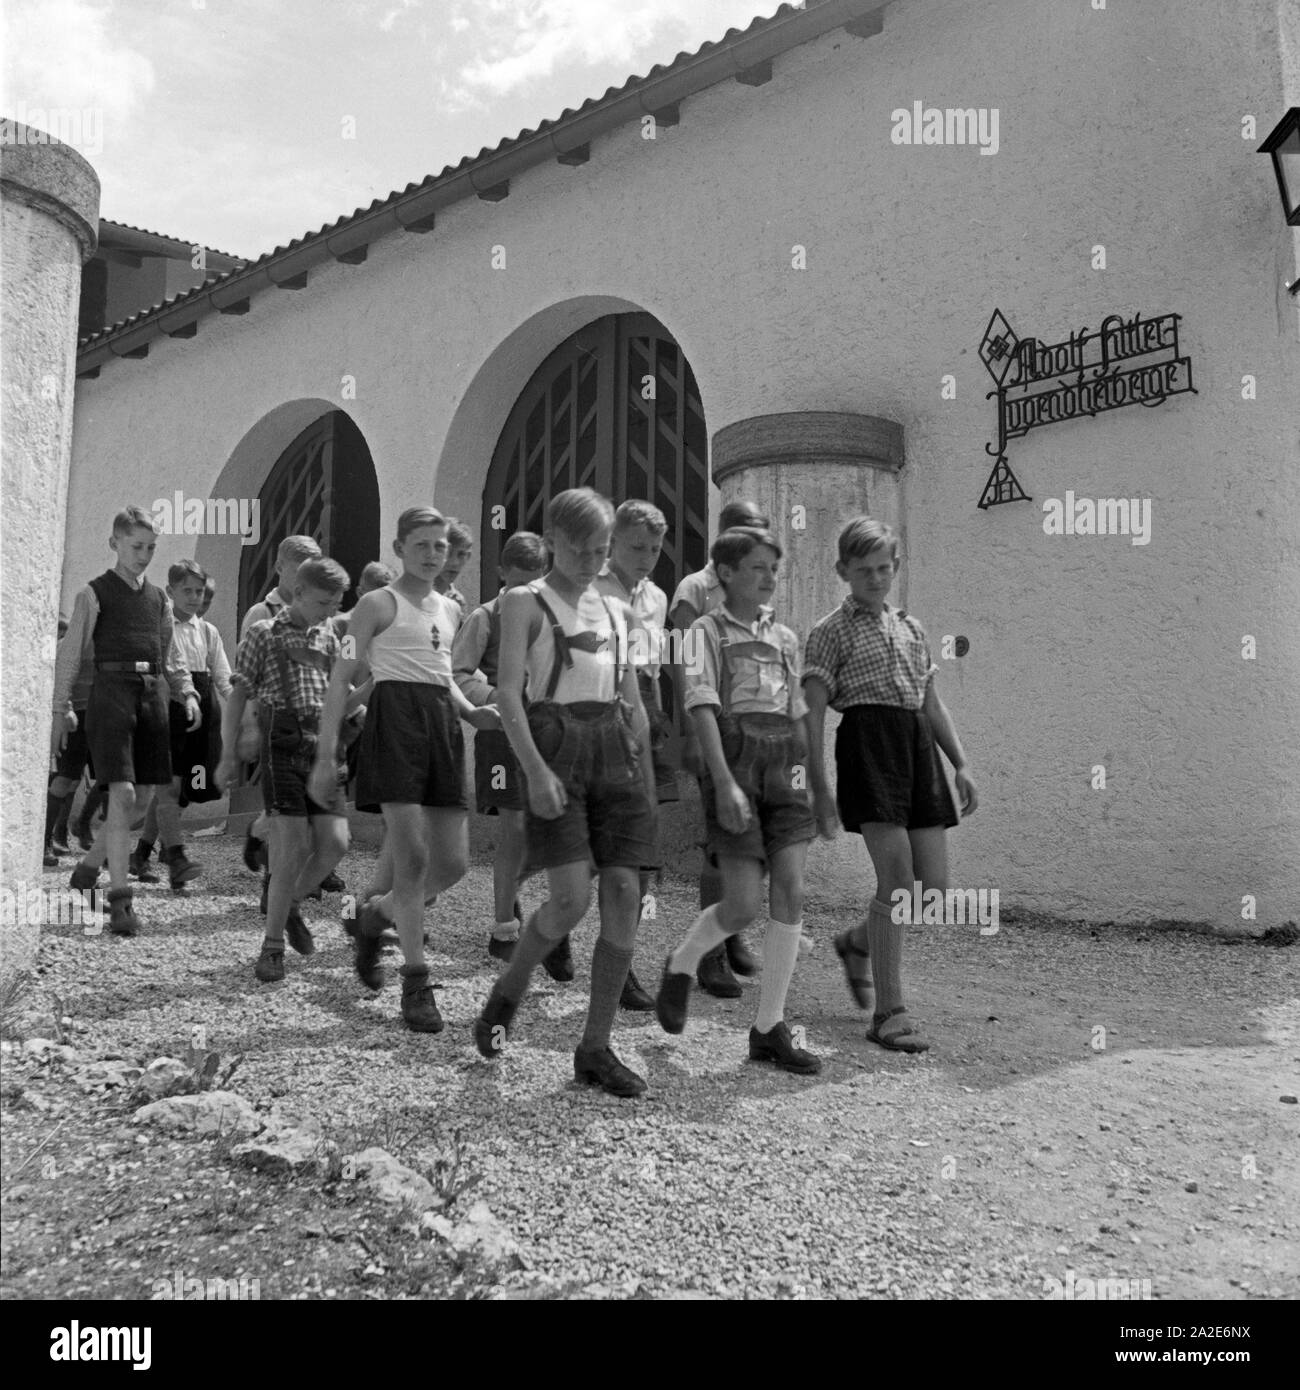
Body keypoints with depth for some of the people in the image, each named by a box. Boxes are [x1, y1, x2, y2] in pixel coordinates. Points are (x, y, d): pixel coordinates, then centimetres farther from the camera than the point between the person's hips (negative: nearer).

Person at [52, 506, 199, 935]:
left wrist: (187, 692, 5)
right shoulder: (95, 593, 2)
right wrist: (60, 708, -1)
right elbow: (70, 653, 2)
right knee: (122, 794, -13)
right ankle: (120, 900, -9)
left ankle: (87, 869, 29)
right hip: (112, 690, -6)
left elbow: (172, 655, 20)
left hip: (153, 694, 6)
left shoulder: (158, 598, 17)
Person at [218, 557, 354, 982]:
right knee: (295, 843, -10)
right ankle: (272, 945, 3)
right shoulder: (264, 633, 2)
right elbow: (239, 695, 1)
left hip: (322, 743, 5)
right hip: (283, 740, -5)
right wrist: (229, 754, -3)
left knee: (335, 840, -6)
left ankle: (291, 904, 23)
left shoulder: (329, 638, 16)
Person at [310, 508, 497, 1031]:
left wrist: (472, 713, 10)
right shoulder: (379, 604, 1)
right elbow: (340, 679, -2)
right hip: (396, 717, -7)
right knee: (413, 858, -10)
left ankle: (377, 913, 30)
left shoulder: (449, 610, 20)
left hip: (443, 724, 7)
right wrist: (326, 754, -9)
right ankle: (416, 983, 1)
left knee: (453, 862, 3)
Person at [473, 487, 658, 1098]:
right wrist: (535, 769, -21)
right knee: (571, 897, -13)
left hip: (617, 748, 5)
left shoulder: (617, 610, 17)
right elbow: (508, 691, -10)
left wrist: (646, 772, 13)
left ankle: (596, 1048, 9)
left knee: (622, 895, -2)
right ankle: (506, 992, 18)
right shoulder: (524, 603, 1)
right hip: (557, 745, -5)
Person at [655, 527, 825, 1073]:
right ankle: (680, 965, 24)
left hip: (784, 765, 5)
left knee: (790, 892, -2)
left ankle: (770, 1028, 7)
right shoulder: (707, 630, -1)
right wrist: (725, 783, -20)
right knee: (744, 902, -7)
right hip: (736, 757, -5)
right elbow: (703, 709, -11)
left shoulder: (785, 637, 16)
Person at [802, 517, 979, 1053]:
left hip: (918, 743, 6)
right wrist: (819, 786, -10)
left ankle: (856, 943, 30)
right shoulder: (831, 631, 3)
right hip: (868, 741, -6)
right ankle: (889, 1013, -1)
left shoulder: (911, 628, 21)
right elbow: (813, 713, -2)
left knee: (934, 886, 2)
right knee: (898, 876, -13)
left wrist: (961, 765, 14)